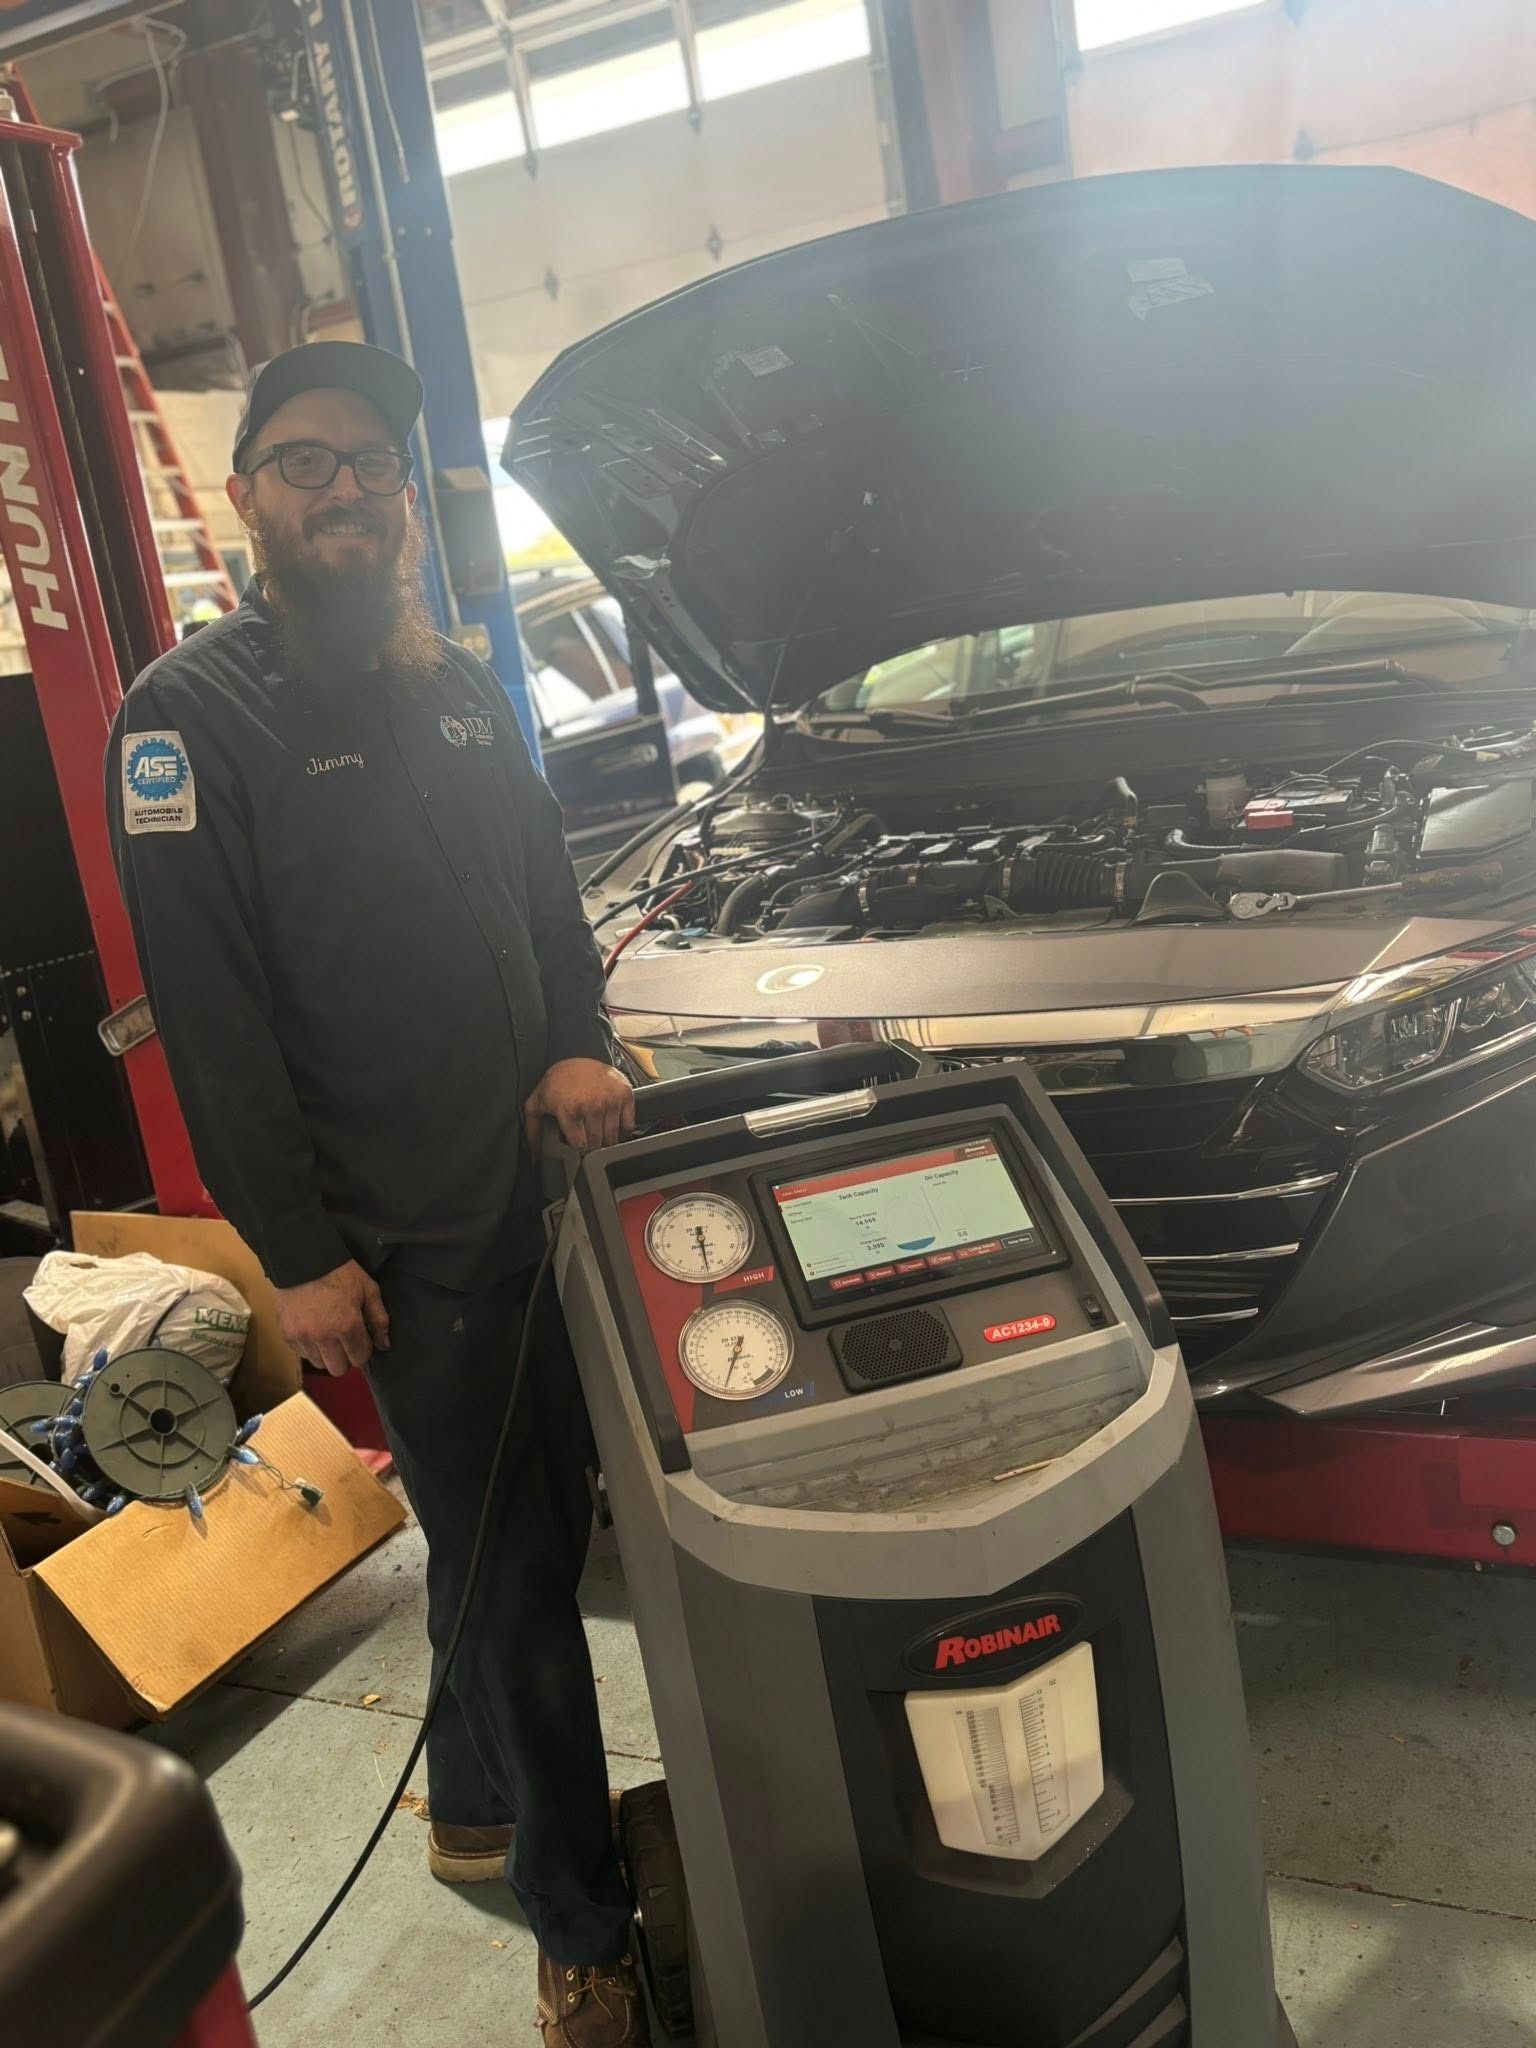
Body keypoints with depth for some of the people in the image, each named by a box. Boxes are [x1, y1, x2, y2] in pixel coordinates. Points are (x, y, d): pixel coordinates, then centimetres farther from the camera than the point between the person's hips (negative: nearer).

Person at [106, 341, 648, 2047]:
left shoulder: (460, 687, 13)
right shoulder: (191, 716, -9)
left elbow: (546, 891, 17)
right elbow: (206, 1009, -13)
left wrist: (578, 1044, -3)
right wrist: (296, 1253, -14)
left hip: (535, 1184, 7)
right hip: (402, 1236, -7)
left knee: (535, 1526, 18)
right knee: (506, 1566, 3)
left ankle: (477, 1805, 43)